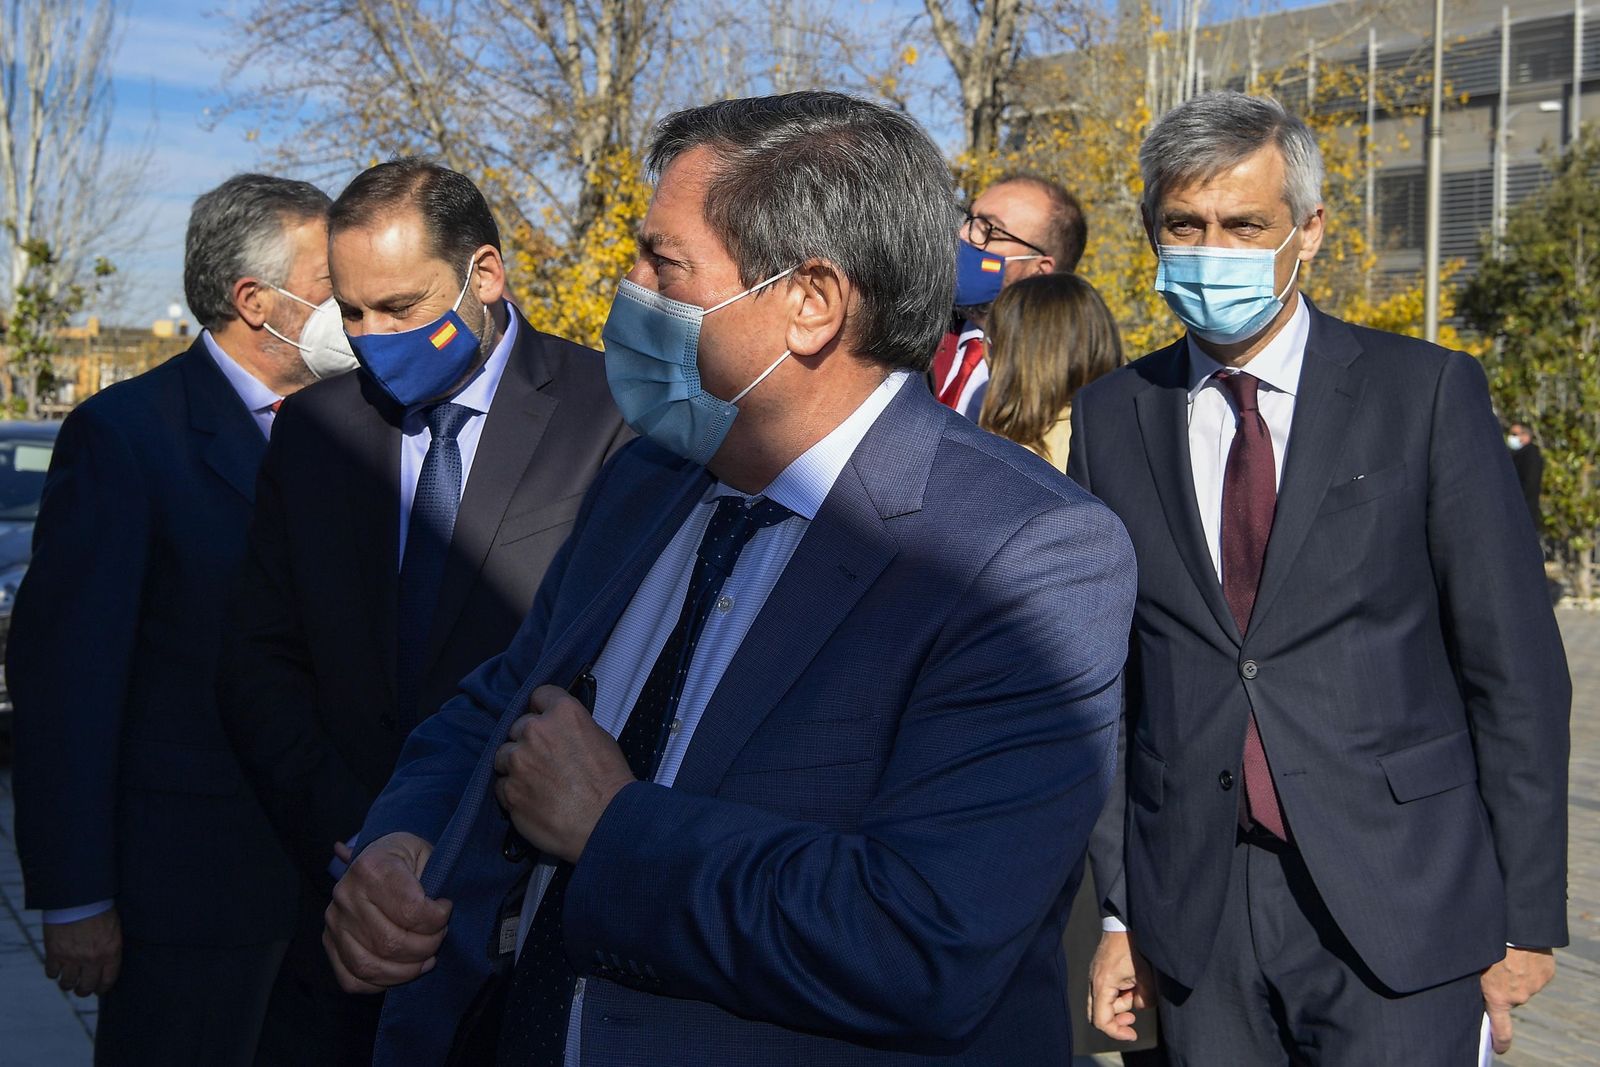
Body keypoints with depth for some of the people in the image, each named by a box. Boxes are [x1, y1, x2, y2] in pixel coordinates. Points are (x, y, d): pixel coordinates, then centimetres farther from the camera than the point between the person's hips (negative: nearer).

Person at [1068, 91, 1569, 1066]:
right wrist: (1120, 910, 6)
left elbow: (1515, 667, -2)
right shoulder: (1111, 419, 5)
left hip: (1395, 904, -2)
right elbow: (1103, 676, 7)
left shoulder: (1427, 393, -3)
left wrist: (1527, 917, -3)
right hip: (1194, 912, 3)